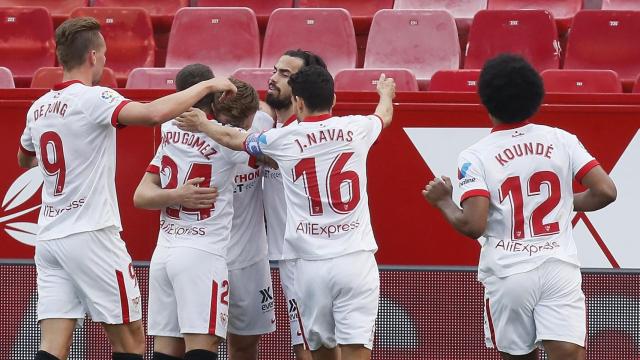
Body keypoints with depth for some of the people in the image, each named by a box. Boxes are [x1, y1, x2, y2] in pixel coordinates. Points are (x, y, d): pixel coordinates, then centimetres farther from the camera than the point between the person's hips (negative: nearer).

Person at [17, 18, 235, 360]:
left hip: (48, 238, 7)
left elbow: (23, 159, 31)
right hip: (91, 235, -7)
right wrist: (207, 86, -15)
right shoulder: (93, 98, -11)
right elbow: (153, 113, -27)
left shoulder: (38, 108, 11)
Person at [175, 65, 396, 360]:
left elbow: (232, 139, 22)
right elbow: (385, 115, 30)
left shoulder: (282, 139, 2)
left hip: (311, 266, 0)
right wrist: (386, 93, 55)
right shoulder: (356, 128, 5)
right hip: (355, 259, 0)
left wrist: (202, 125, 43)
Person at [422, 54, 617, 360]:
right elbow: (605, 191, -1)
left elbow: (473, 226, -12)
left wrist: (443, 202, 7)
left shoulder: (474, 156, -4)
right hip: (559, 266, 1)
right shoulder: (562, 140, 4)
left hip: (508, 274, -1)